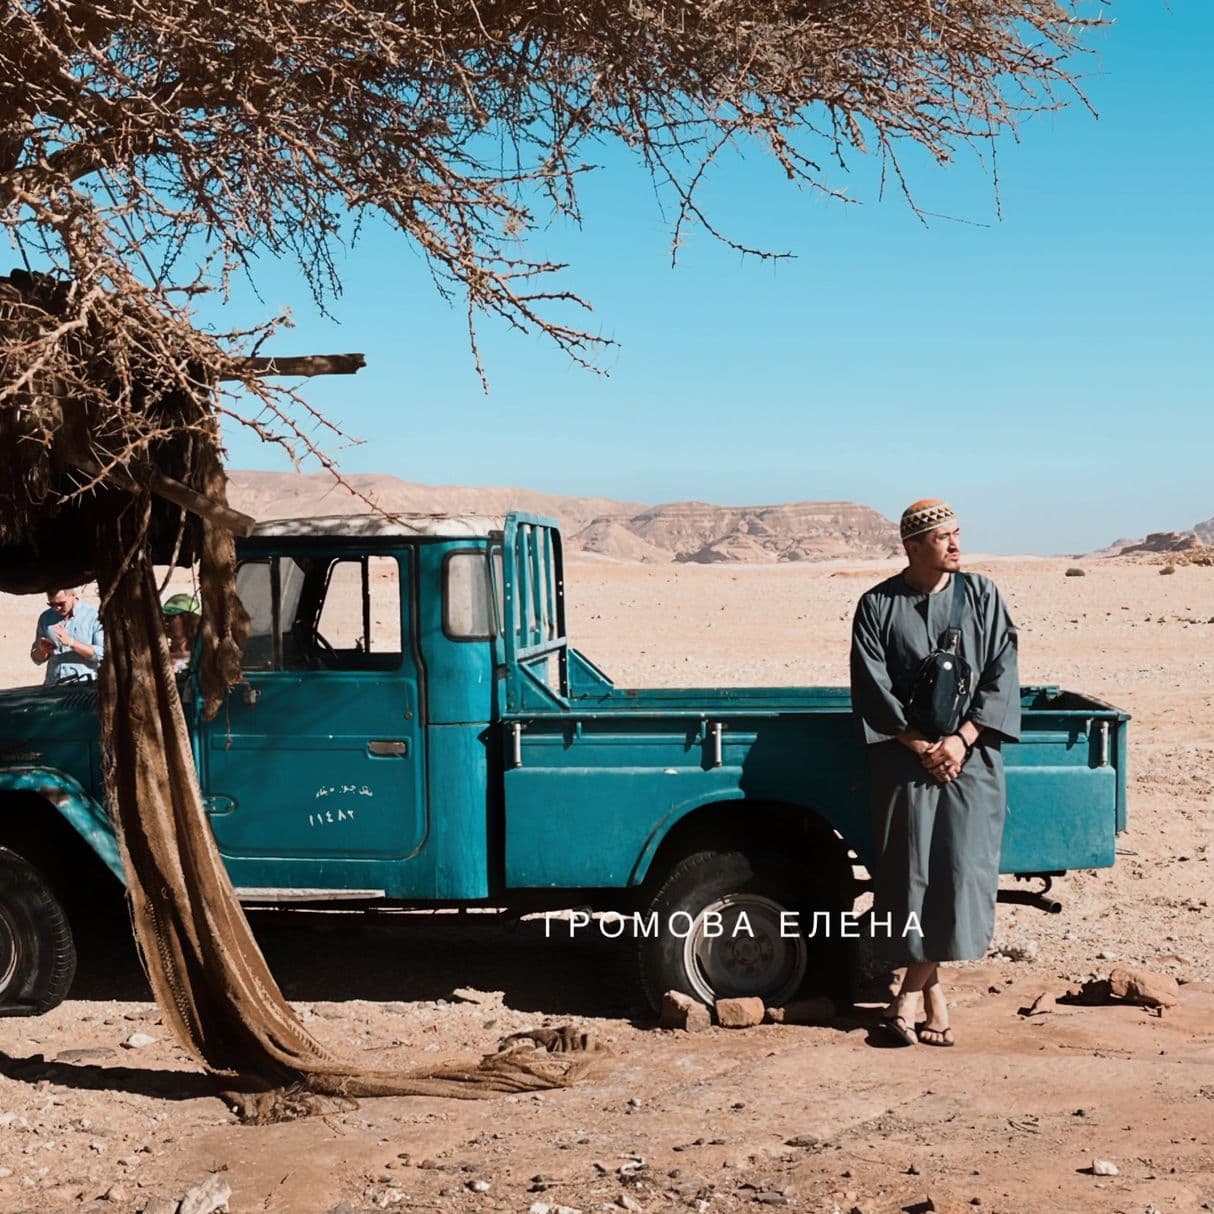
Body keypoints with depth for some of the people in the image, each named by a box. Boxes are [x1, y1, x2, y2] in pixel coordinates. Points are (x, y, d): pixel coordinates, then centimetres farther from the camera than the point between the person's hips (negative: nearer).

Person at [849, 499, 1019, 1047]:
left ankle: (911, 992, 5)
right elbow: (873, 689, -3)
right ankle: (933, 989, 12)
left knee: (961, 870, -5)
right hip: (904, 760, -1)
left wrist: (960, 741, -11)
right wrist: (922, 746, -10)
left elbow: (1001, 674, 0)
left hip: (972, 756, 1)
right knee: (910, 872, -2)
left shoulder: (982, 595, 4)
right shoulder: (877, 605, 0)